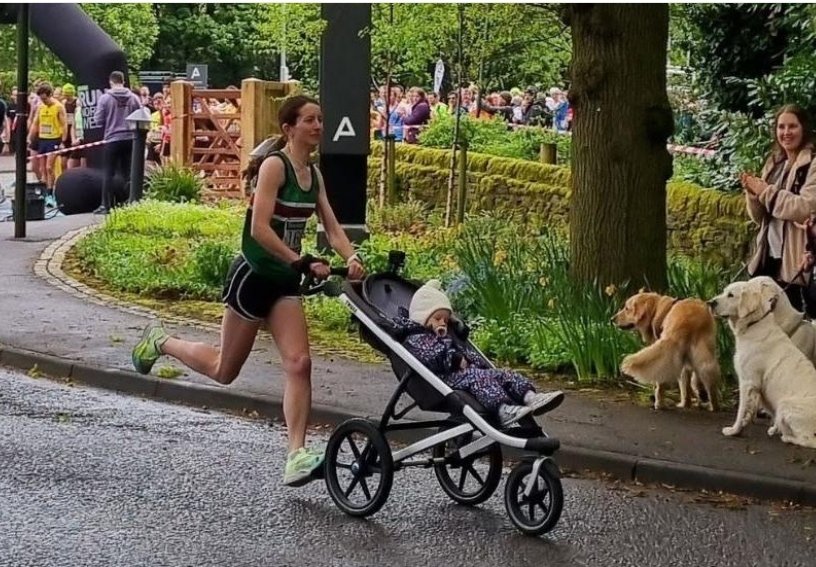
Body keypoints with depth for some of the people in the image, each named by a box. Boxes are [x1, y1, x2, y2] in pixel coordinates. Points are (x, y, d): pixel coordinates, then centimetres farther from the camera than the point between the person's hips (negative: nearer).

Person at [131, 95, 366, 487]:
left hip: (284, 281, 7)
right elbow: (259, 228, -23)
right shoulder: (274, 165, -16)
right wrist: (303, 262, -27)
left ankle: (297, 456, -11)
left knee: (298, 364, -9)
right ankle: (160, 342, 32)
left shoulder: (314, 174, 8)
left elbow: (332, 228, 4)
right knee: (224, 370, 8)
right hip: (253, 276, -7)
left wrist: (352, 259, -15)